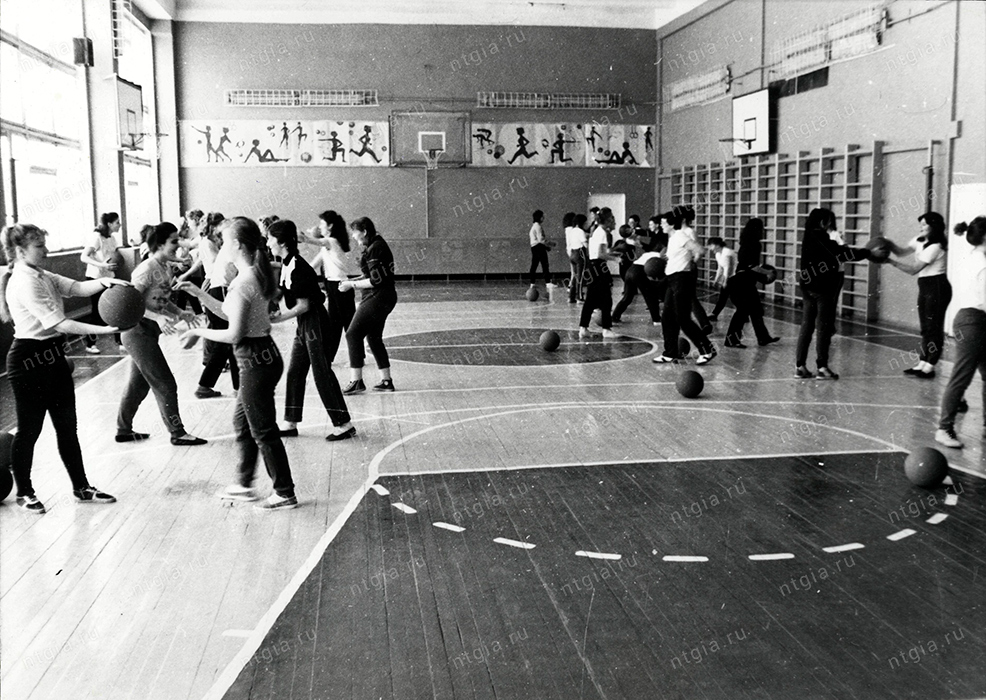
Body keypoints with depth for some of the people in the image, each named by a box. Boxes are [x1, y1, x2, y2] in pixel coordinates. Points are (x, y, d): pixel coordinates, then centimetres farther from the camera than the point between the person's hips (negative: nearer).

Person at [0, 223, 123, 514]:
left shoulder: (43, 277, 10)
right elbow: (55, 322, -24)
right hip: (30, 360, -9)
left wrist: (103, 281, -20)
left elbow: (77, 288, 0)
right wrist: (100, 330, -28)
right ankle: (24, 492, 22)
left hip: (53, 356, 9)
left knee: (67, 426, 13)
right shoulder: (23, 282, -18)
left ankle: (81, 488, 22)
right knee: (29, 429, 6)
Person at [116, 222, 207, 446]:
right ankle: (178, 433, 8)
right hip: (138, 331, -9)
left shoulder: (167, 268, 6)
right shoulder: (147, 269, -20)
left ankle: (123, 430, 32)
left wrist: (181, 313, 0)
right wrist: (158, 317, -32)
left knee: (139, 383, 18)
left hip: (148, 331, 9)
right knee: (165, 384, -2)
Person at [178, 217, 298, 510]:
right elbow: (231, 314, 17)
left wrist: (198, 332, -7)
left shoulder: (242, 283, -21)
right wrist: (199, 294, 16)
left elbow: (233, 334, -20)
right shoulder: (256, 274, 8)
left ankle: (284, 494, 14)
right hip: (265, 355, 10)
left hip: (256, 361, -10)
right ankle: (244, 485, 33)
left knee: (263, 431, 2)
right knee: (241, 420, 22)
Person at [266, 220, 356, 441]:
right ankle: (291, 424, 20)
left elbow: (303, 305, -19)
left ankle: (344, 424, 1)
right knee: (294, 373, 12)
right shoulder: (286, 265, 9)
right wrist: (276, 313, 4)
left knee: (322, 373, -5)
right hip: (304, 324, 10)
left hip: (315, 322, -10)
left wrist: (279, 318, -13)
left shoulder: (297, 267, -19)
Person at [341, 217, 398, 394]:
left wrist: (352, 284, -11)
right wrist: (352, 281, 12)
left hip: (377, 298, -10)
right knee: (374, 338, 16)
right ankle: (386, 381, 20)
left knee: (353, 334, -8)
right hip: (384, 298, 10)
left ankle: (356, 381, -7)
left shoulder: (374, 249, -17)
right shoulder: (377, 245, 14)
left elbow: (376, 280, -20)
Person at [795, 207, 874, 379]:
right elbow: (841, 254, -13)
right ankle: (822, 367, 2)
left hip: (808, 286, 8)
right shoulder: (820, 236, -12)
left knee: (807, 326, 8)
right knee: (824, 326, -1)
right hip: (822, 287, -8)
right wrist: (866, 253, -5)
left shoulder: (809, 237, 13)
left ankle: (800, 366, 8)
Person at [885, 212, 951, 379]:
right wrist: (888, 243, -10)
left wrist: (890, 261, -21)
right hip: (925, 287, 9)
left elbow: (913, 269, -19)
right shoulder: (920, 240, 8)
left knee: (934, 327, -3)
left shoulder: (935, 247, -17)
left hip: (937, 287, -9)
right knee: (925, 328, 10)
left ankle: (929, 367, 1)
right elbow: (902, 251, 9)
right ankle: (922, 364, 13)